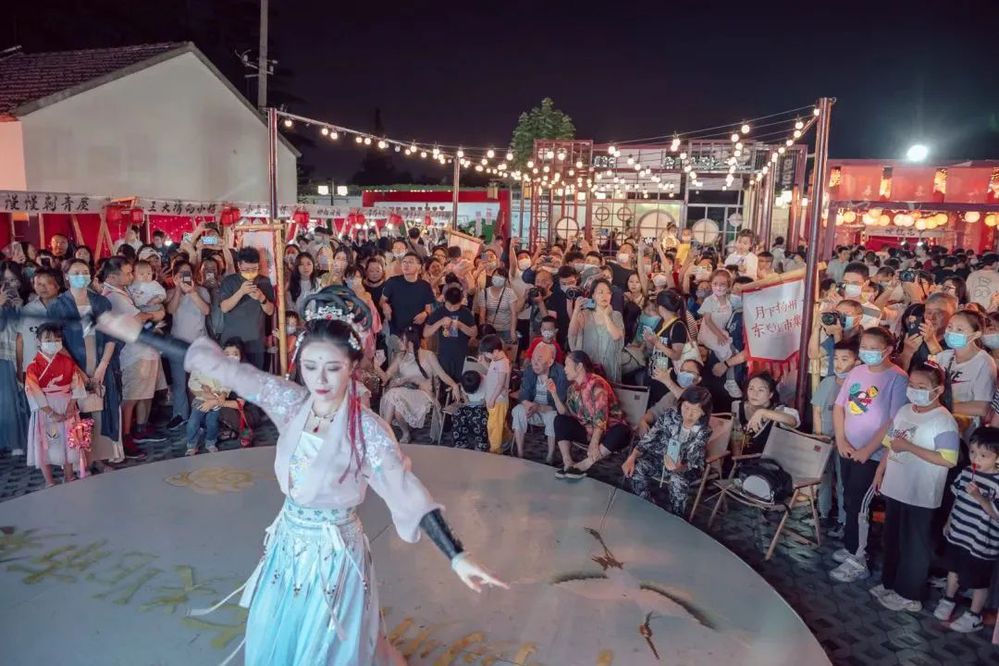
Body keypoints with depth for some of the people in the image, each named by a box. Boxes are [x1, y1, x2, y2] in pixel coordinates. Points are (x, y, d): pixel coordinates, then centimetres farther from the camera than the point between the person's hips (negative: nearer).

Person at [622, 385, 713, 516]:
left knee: (678, 481, -36)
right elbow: (648, 438, -10)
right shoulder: (671, 416, -11)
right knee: (636, 467, -24)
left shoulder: (704, 431, -16)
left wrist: (679, 467, -44)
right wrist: (631, 458, -24)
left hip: (685, 466, -3)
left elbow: (692, 462, -20)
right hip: (660, 458, 3)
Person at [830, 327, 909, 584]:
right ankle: (851, 547, 31)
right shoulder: (856, 372, 4)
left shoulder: (897, 378, -15)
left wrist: (868, 450, -17)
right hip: (848, 450, 6)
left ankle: (857, 561, 11)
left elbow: (894, 422, -18)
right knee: (850, 502, 15)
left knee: (858, 506, -2)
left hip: (873, 455, -6)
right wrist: (841, 440, -2)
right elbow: (839, 407, 8)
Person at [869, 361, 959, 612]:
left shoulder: (944, 421, -18)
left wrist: (910, 447, -26)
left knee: (914, 545, 8)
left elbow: (949, 460, -27)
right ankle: (890, 583, 36)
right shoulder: (904, 411, 5)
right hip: (895, 488, 7)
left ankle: (909, 594, 22)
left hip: (920, 496, -7)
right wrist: (880, 471, 15)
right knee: (892, 540, 20)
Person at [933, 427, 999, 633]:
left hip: (981, 543, -6)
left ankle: (974, 616, 30)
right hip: (957, 534, 6)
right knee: (954, 570, 25)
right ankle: (948, 600, 45)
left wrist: (979, 497, -36)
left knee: (978, 582, 12)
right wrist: (949, 522, 17)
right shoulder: (967, 472, -3)